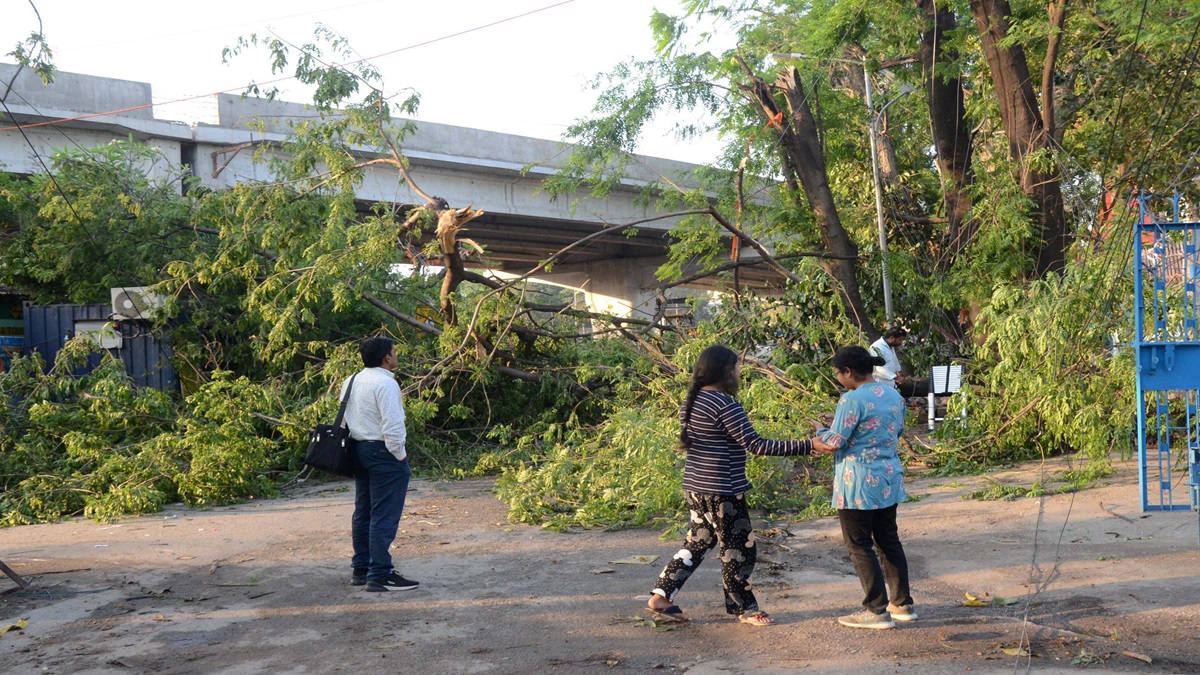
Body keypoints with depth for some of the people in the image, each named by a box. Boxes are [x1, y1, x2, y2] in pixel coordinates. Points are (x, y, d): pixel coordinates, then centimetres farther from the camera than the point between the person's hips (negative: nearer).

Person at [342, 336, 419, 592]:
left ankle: (360, 569, 23)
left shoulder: (351, 382, 12)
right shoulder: (385, 384, -17)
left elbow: (347, 419, 16)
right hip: (383, 453, -9)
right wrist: (400, 455, -11)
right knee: (384, 517, -7)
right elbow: (392, 426, -22)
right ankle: (380, 574, -8)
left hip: (359, 450, 10)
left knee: (363, 512, 16)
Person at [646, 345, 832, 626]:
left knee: (698, 541, 19)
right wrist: (807, 446, -23)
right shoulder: (725, 404, -20)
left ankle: (661, 596, 18)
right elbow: (756, 444, -22)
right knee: (739, 550, 6)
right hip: (721, 493, -9)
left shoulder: (693, 400, 8)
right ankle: (744, 609, 19)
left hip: (696, 487, 9)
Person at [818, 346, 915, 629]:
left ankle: (877, 611, 4)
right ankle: (902, 604, 23)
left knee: (859, 545, 3)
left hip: (859, 483, -8)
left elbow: (835, 442, -17)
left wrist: (820, 432, 4)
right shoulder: (894, 396, 6)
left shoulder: (852, 400, -20)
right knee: (889, 540, 17)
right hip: (889, 478, 8)